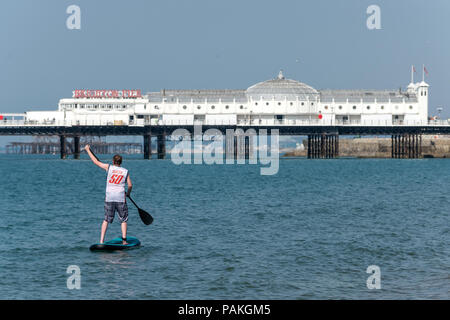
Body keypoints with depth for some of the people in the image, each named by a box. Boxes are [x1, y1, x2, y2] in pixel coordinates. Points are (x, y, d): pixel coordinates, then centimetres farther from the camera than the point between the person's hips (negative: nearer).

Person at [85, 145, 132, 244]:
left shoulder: (109, 167, 3)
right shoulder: (125, 171, 5)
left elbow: (96, 161, 9)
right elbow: (130, 185, 3)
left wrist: (88, 150, 19)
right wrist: (128, 193, 25)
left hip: (109, 198, 1)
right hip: (121, 198, -1)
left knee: (106, 219, 10)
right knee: (123, 219, 9)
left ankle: (101, 240, 4)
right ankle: (124, 240, 1)